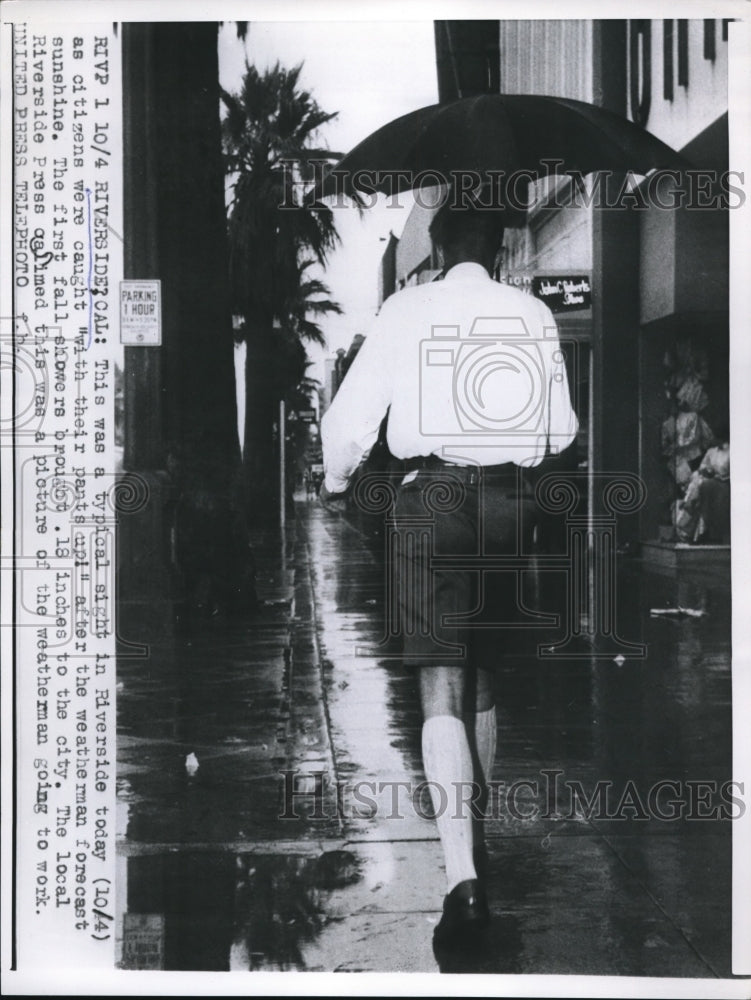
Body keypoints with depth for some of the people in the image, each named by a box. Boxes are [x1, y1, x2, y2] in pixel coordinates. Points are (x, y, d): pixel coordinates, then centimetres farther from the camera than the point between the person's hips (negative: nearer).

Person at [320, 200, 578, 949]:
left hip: (432, 495, -3)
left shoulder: (407, 308, 1)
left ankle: (463, 877, -18)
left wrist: (336, 482, 18)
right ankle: (475, 834, 32)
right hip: (510, 501, 3)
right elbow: (562, 429, 11)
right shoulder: (533, 314, 7)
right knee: (483, 674, 19)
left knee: (442, 686, -6)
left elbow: (352, 413, -1)